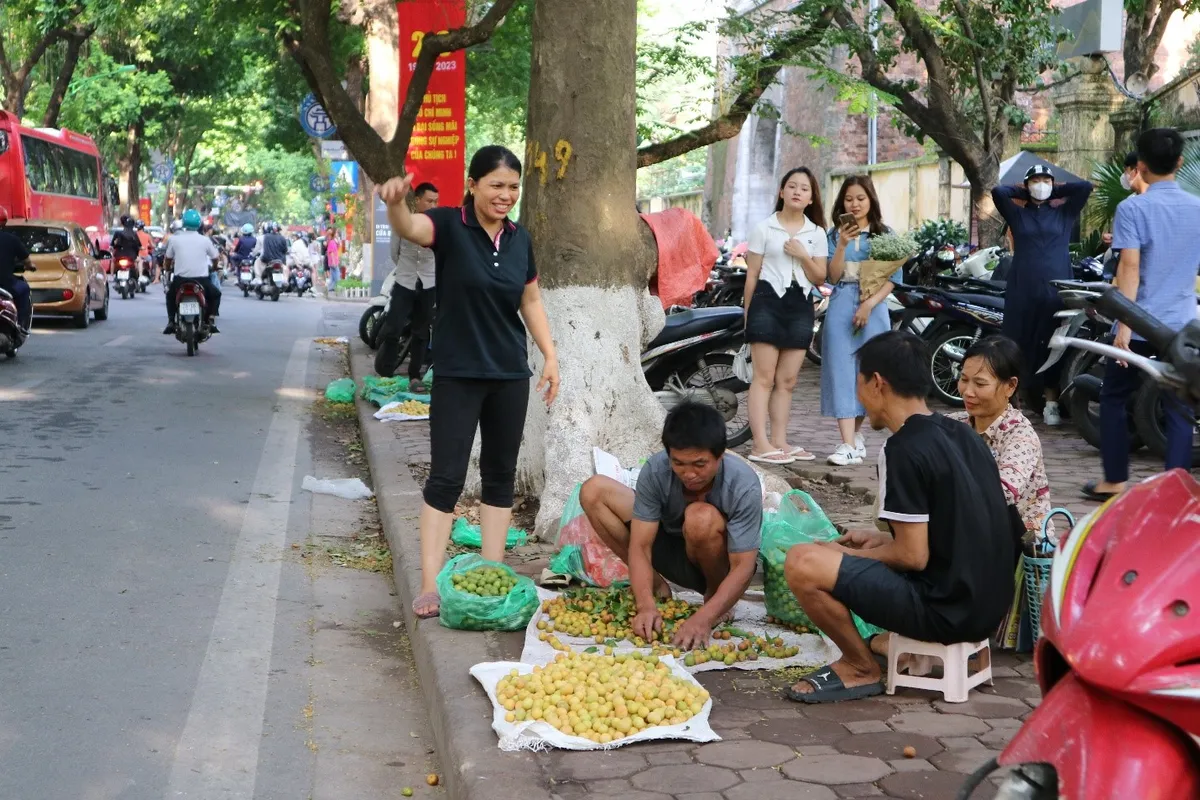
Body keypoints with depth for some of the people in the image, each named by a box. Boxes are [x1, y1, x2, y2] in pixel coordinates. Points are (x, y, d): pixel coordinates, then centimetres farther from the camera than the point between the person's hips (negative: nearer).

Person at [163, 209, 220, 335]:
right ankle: (211, 321, 9)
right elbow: (215, 258, 11)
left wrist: (169, 268, 32)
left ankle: (171, 322, 18)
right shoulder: (205, 240, -1)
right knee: (215, 295, 27)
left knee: (170, 295, 32)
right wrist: (212, 267, 33)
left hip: (180, 279, 1)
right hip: (201, 279, -1)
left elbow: (168, 259, 10)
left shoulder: (175, 239, 0)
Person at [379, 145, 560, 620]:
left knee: (500, 474, 10)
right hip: (457, 374, -5)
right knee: (446, 476, -5)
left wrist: (550, 356, 9)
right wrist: (396, 203, -54)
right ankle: (430, 585, 0)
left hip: (510, 374, 5)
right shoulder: (449, 225, -9)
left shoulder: (520, 239, 6)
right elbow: (409, 228, -31)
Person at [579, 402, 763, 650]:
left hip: (722, 565, -4)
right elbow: (640, 545, -23)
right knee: (594, 492, -13)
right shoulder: (655, 470, -24)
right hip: (675, 551, 4)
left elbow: (743, 567, -32)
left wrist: (704, 618, -46)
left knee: (701, 518, -39)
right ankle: (655, 585, -2)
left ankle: (715, 595, -8)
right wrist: (646, 606, -39)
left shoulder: (744, 485, -31)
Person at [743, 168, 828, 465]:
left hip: (800, 305, 4)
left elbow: (820, 279, 10)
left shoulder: (817, 234, 12)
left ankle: (779, 441, 12)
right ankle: (760, 444, -10)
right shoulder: (764, 228, 4)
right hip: (767, 301, -4)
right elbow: (752, 273, 4)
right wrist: (747, 312, 0)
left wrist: (803, 256, -8)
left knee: (787, 381, 7)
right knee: (764, 377, -7)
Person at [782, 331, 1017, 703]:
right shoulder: (962, 435, 9)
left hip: (945, 610, -9)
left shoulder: (905, 449, -17)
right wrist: (880, 540, 17)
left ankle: (862, 667, 2)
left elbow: (913, 557, -17)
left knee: (802, 563, -15)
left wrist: (854, 554, 0)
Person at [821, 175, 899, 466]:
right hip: (840, 308, 0)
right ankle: (848, 445, -13)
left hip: (873, 308, 0)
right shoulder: (834, 234, 10)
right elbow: (833, 277, 2)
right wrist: (842, 245, -12)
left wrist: (869, 304, -11)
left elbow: (893, 278, 1)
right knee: (841, 370, -9)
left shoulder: (884, 234, 7)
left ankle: (857, 434, 20)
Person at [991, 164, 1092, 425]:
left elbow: (1085, 187, 0)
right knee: (1017, 344, -1)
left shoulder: (1064, 213, 11)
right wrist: (1022, 192, 9)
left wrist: (1057, 191, 10)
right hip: (1022, 289, 0)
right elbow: (997, 191, -4)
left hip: (1055, 288, 0)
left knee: (1053, 346, 1)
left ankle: (1051, 403, 6)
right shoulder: (1017, 214, 10)